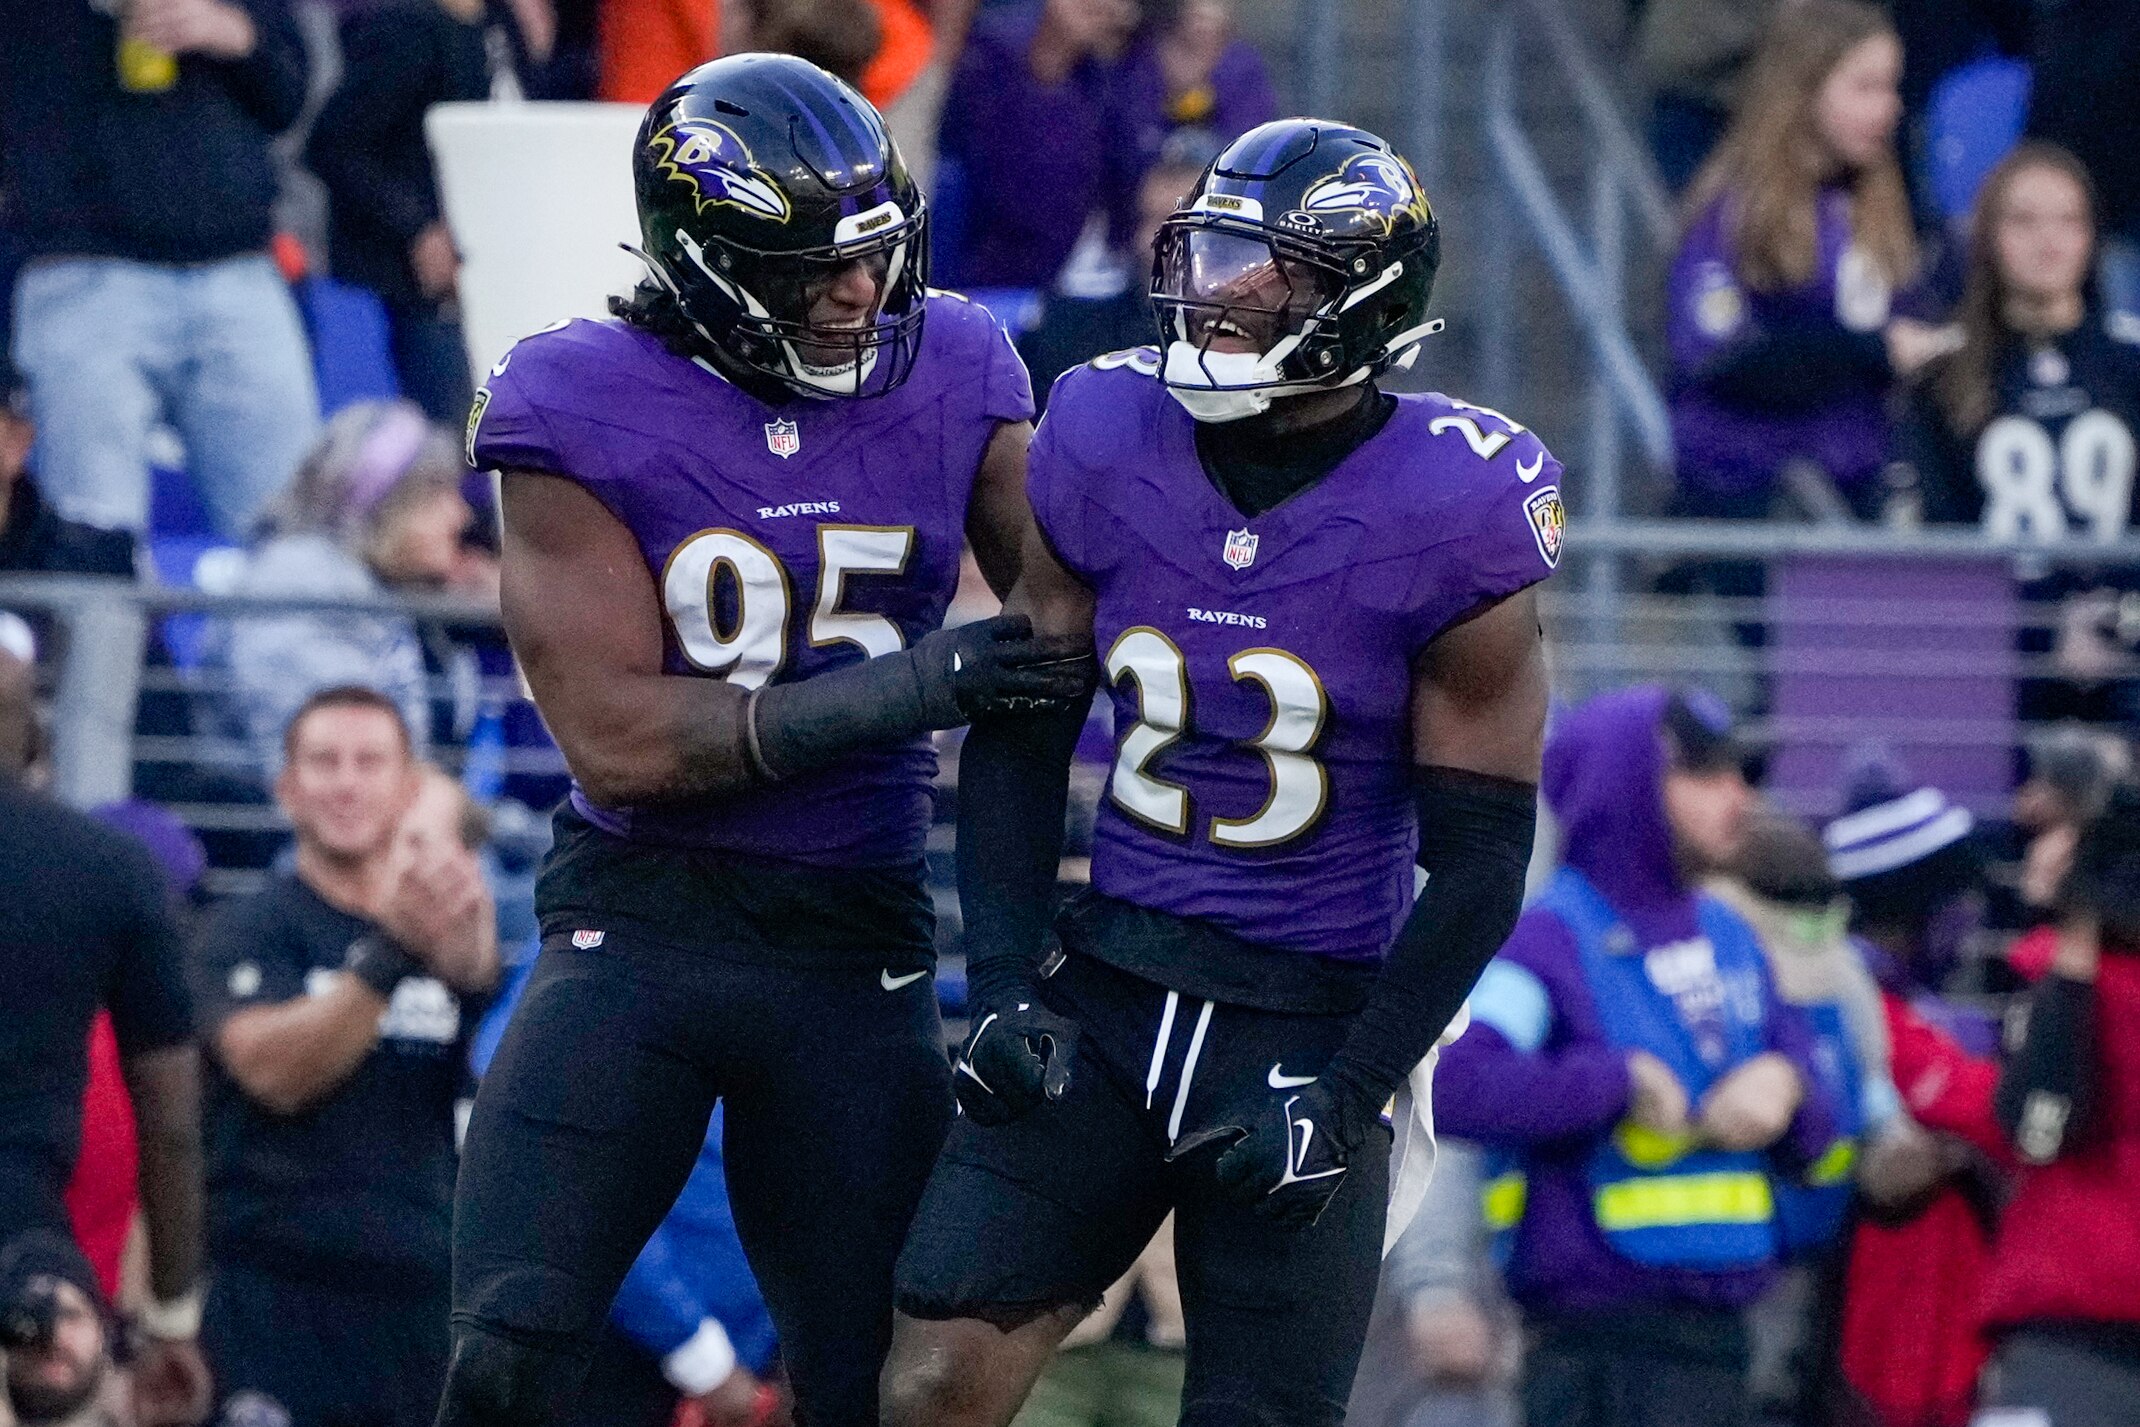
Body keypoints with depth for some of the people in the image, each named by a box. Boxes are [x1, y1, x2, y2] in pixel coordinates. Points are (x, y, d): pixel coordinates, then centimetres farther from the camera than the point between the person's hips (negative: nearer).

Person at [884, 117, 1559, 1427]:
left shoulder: (1450, 517, -12)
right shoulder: (1106, 444, -2)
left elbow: (1479, 859, -7)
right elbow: (1018, 740, 9)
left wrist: (1346, 1100, -12)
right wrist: (1004, 980, -2)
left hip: (1319, 1020, -3)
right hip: (1108, 985, 3)